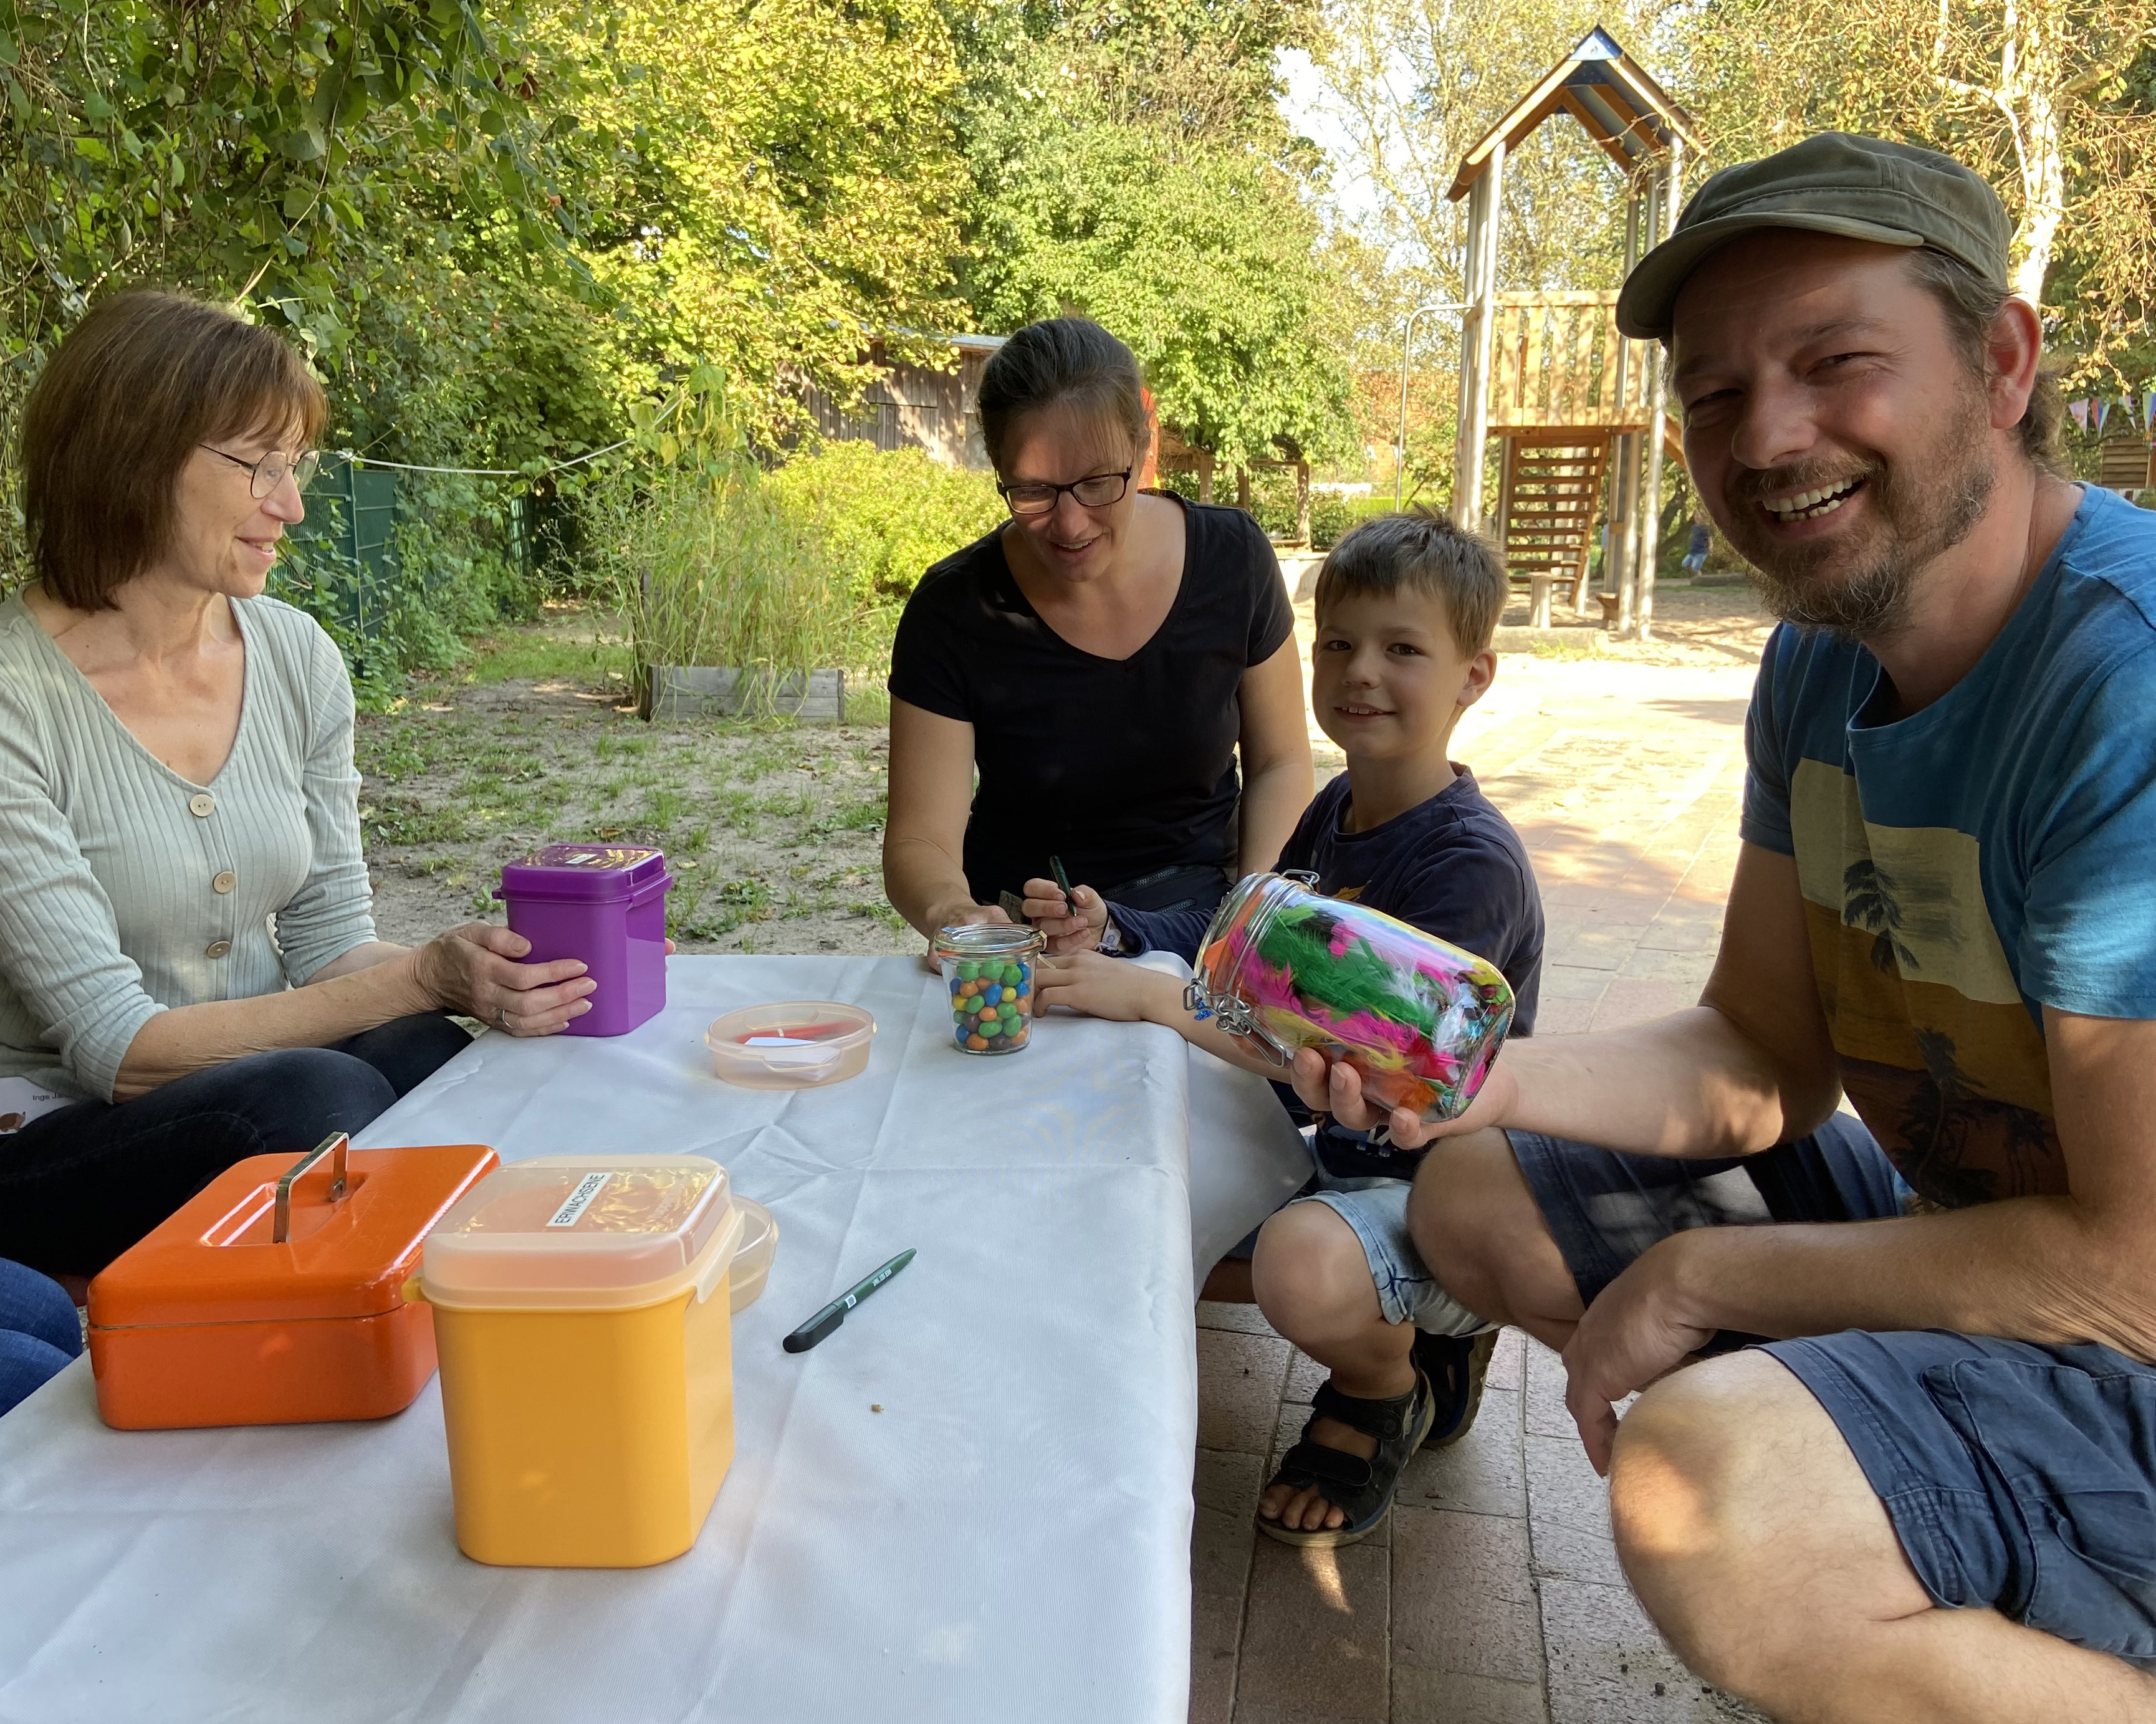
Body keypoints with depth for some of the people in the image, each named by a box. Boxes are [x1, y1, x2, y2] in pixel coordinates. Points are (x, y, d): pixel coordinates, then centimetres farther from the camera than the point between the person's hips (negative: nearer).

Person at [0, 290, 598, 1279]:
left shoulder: (298, 659, 1)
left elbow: (329, 943, 3)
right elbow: (116, 1046, -19)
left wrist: (481, 983, -18)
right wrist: (425, 981, -25)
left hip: (261, 1083, 5)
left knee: (434, 1060, -27)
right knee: (314, 1096, -33)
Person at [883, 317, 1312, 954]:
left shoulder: (1232, 559, -5)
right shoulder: (954, 610, -11)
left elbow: (1279, 765, 6)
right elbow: (918, 843, -13)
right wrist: (952, 914, -36)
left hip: (1204, 920, 2)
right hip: (1021, 936, -1)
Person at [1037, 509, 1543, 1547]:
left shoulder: (1471, 862, -21)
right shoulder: (1336, 811, 5)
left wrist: (1149, 997, -28)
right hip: (1351, 1159, 9)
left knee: (1302, 1265, -37)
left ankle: (1386, 1393, 2)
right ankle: (1414, 1330, 18)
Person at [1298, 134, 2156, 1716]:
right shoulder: (1821, 663, 1)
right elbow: (1769, 1062, 5)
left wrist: (1700, 1276, -16)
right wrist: (1481, 1076, -12)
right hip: (1960, 1231, 9)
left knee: (1710, 1492, -34)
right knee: (1475, 1194, 8)